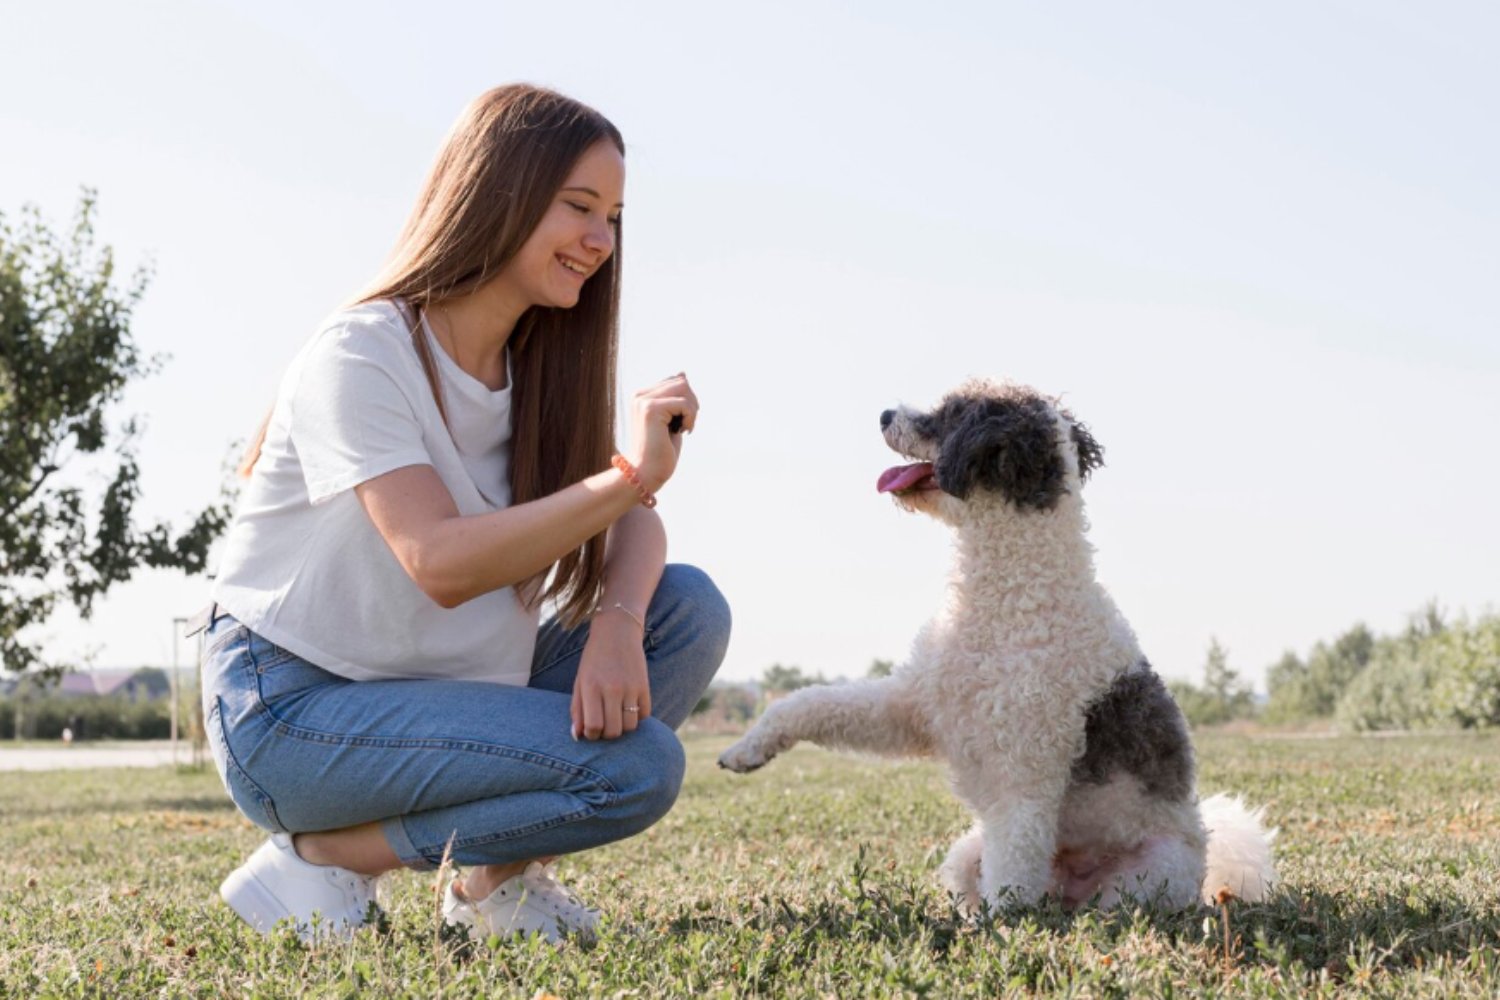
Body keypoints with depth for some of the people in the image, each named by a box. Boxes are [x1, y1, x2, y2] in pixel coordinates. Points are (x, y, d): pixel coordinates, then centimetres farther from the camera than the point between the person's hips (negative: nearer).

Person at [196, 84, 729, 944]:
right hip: (289, 708, -8)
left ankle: (501, 873, 1)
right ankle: (322, 854, -9)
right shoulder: (361, 355, -17)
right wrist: (628, 474, -33)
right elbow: (441, 564, -28)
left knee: (688, 608, -8)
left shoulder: (539, 367, 8)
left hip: (434, 690, 8)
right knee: (638, 764, -23)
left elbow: (633, 521, -1)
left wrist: (617, 622, -23)